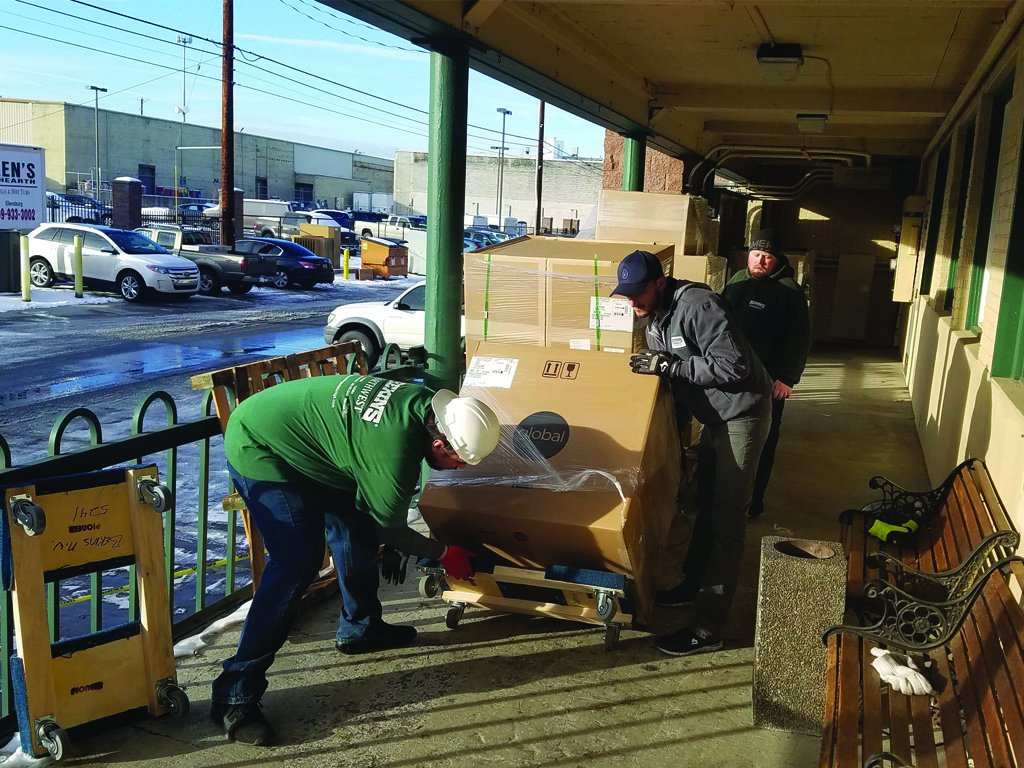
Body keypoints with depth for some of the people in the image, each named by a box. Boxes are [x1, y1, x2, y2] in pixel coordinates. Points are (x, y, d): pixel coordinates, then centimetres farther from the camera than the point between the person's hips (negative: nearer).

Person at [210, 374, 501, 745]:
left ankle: (359, 628, 30)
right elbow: (390, 530, -13)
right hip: (258, 449, -9)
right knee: (298, 564, -17)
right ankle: (235, 694, -11)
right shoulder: (394, 455, -32)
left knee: (356, 529, 10)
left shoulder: (422, 401, -9)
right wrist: (444, 554, 2)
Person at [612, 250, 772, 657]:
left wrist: (668, 366, -28)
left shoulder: (696, 305, -24)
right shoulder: (655, 318, 6)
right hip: (715, 416, 10)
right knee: (706, 506, 21)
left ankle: (708, 629, -3)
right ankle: (694, 583, 39)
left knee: (726, 519, -7)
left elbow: (733, 366, -29)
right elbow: (671, 375, 16)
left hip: (742, 413, -10)